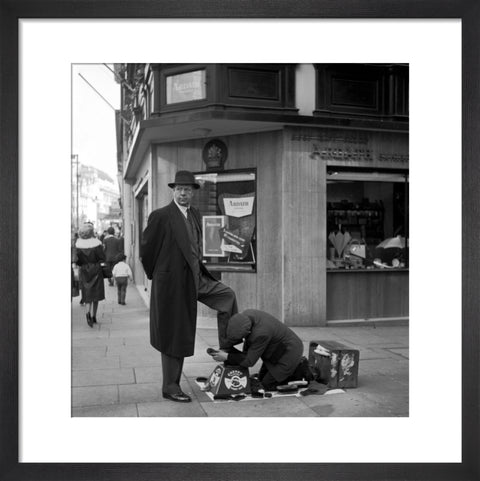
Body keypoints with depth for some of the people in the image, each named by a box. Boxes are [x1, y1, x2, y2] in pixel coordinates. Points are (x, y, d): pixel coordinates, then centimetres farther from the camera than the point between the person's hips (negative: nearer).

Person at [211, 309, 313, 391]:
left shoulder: (260, 334, -38)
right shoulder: (246, 315, -14)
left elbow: (250, 361, -26)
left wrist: (226, 357, -23)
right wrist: (245, 354, -5)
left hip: (289, 352, -9)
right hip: (280, 347, 9)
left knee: (268, 384, -4)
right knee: (261, 378, 15)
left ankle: (300, 370, 4)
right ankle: (297, 365, 18)